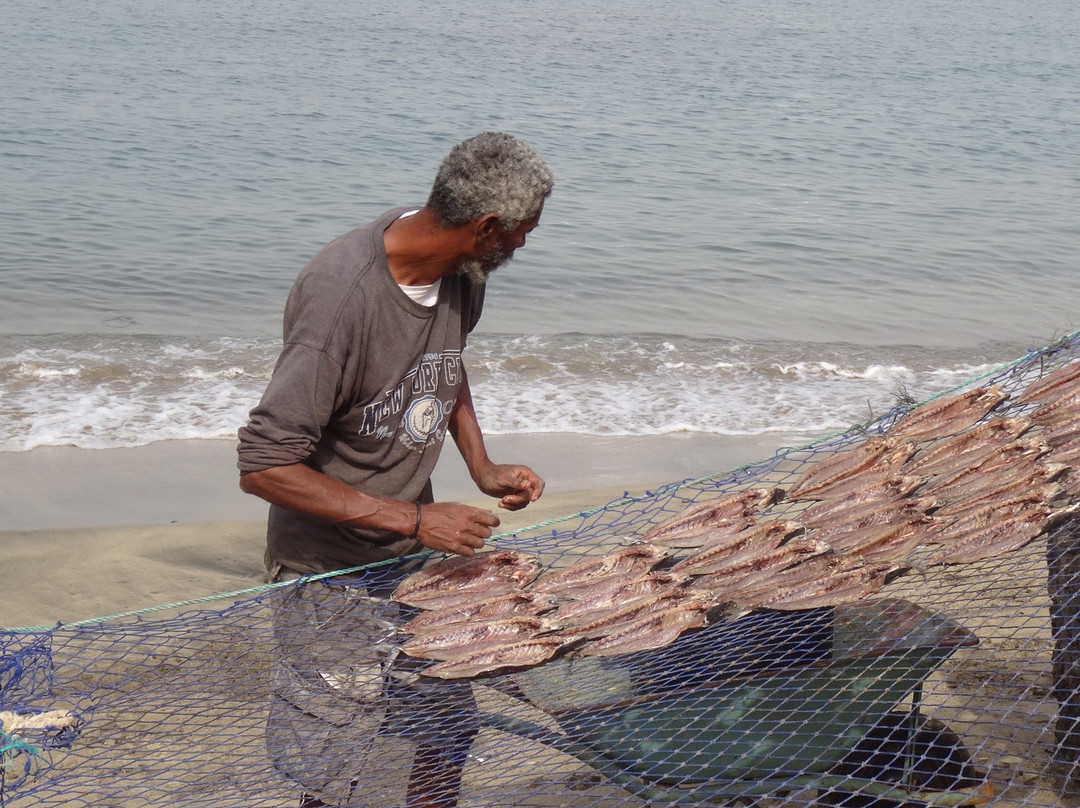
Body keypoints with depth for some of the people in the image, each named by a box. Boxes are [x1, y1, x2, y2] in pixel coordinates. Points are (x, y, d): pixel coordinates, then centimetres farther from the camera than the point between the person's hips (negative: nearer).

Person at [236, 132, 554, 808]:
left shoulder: (461, 271, -6)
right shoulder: (343, 297, -31)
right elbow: (263, 467, -28)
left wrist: (482, 467, 2)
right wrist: (414, 520, -27)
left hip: (417, 548, 7)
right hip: (332, 571, -7)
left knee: (450, 725, 16)